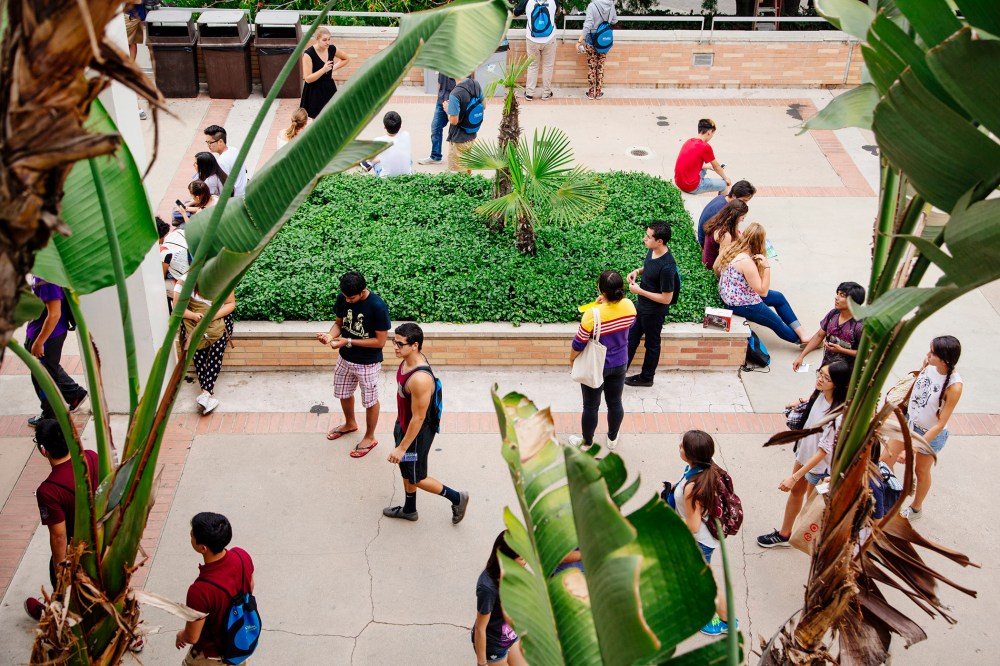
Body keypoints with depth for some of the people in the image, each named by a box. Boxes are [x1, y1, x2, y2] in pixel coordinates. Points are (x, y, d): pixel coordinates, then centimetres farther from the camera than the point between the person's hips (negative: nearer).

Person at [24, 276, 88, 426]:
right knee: (51, 368, 27)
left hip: (48, 334, -9)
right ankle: (76, 394, 42)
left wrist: (39, 342, -22)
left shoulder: (46, 277, -31)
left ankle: (50, 417, 27)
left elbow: (54, 314, -29)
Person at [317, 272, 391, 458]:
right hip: (345, 359, 6)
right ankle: (350, 424, 54)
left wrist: (348, 341, -26)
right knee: (344, 394, 26)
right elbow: (339, 323, 3)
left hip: (368, 364, -6)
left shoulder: (377, 307, -29)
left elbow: (380, 341, -23)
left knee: (370, 401, 14)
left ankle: (369, 438, 36)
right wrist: (330, 335, -19)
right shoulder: (343, 298, -12)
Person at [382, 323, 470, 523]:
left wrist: (401, 448, -22)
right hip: (403, 424, 9)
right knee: (406, 469, 26)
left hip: (417, 432, -9)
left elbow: (418, 418, -30)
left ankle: (457, 498, 30)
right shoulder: (409, 359, -9)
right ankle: (409, 510, 48)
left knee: (416, 477, 12)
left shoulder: (420, 379, -38)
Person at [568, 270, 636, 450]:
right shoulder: (629, 306, -17)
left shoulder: (593, 314, -32)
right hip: (619, 363, 5)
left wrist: (572, 358, 2)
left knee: (591, 406, 16)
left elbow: (578, 344, -19)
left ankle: (587, 442, 36)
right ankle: (612, 439, 43)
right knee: (615, 402, 23)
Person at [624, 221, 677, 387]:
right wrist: (637, 271, -6)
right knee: (631, 338, 20)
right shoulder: (652, 250, -9)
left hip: (654, 311, -8)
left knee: (651, 344, 16)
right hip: (641, 305, 8)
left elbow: (666, 299, -27)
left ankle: (646, 378, 37)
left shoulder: (667, 267, -34)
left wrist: (639, 291, -23)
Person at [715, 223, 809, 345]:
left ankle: (801, 332, 24)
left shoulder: (733, 248, -8)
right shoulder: (746, 262, -31)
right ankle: (799, 338, 37)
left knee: (779, 297, 19)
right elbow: (763, 292, -24)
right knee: (777, 323, 11)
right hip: (741, 305, -9)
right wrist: (766, 267, -30)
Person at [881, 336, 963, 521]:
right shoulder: (929, 366, -16)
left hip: (931, 433, -5)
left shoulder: (954, 386, -31)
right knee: (884, 461, 6)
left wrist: (913, 449, -28)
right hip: (909, 421, 5)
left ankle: (916, 508, 45)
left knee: (921, 471, 19)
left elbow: (940, 424, -27)